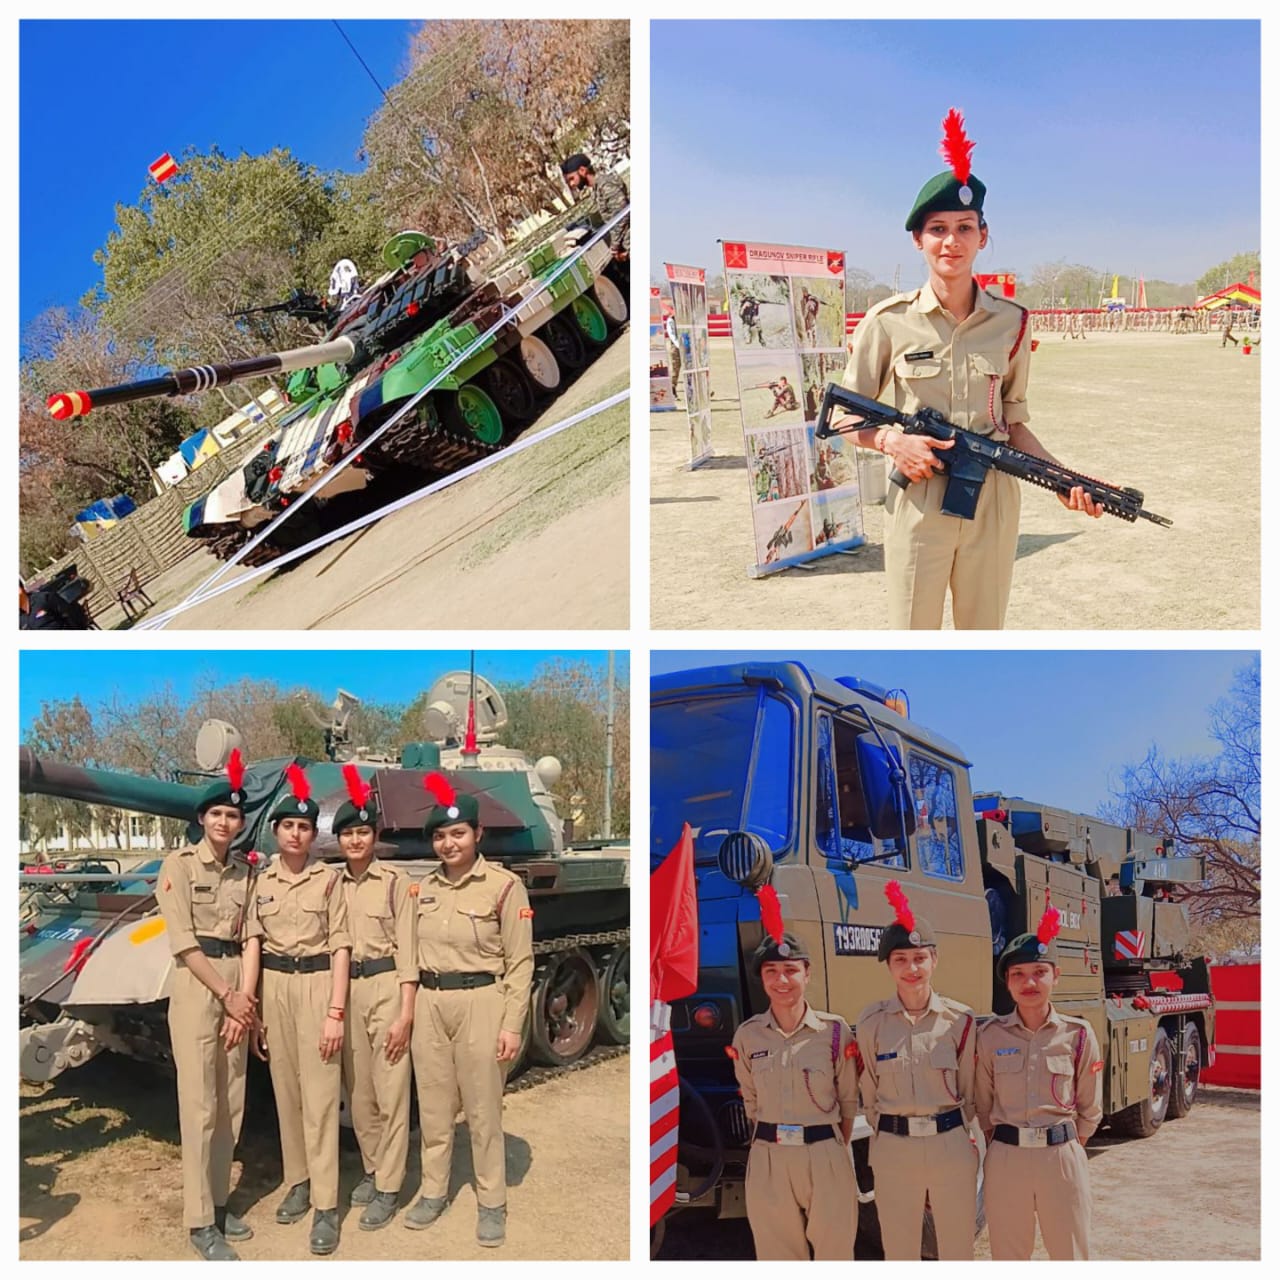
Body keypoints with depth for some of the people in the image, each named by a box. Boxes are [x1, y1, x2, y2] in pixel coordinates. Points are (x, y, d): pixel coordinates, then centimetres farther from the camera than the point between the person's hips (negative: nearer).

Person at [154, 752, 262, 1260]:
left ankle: (218, 1203, 22)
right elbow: (183, 942, -11)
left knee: (231, 1105, 9)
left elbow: (251, 936, 3)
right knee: (200, 1107, -5)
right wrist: (227, 995, -12)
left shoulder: (245, 872, 10)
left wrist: (245, 996, -10)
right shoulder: (179, 864, -5)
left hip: (237, 988, 5)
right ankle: (200, 1223, 2)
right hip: (196, 987, -5)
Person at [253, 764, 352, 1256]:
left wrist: (335, 1011, -11)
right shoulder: (260, 881, 6)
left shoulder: (329, 878, -4)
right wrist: (253, 1006, 6)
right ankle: (297, 1182, 26)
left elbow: (340, 947, -5)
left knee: (319, 1096, -5)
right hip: (274, 987, 4)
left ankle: (325, 1206, -2)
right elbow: (255, 943, 10)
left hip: (316, 985, -4)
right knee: (286, 1091, 11)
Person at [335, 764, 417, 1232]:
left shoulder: (395, 881, -7)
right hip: (345, 990, 5)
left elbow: (406, 948, -9)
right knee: (358, 1092, 14)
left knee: (390, 1093, -1)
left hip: (386, 988, -5)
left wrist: (405, 1014, -13)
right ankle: (372, 1169, 31)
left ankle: (387, 1189, 8)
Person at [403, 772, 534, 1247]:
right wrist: (409, 1010, 9)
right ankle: (433, 1192, 27)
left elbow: (520, 961, -7)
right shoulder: (424, 888, 9)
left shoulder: (504, 885, -7)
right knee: (433, 1107, 13)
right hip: (430, 1004, 5)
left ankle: (492, 1204, 15)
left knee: (483, 1109, 3)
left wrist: (512, 1024, -11)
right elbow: (415, 952, 14)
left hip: (480, 1003, -5)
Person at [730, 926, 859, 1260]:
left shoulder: (835, 1031, -5)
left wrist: (837, 1150, 5)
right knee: (778, 1256, 11)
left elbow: (848, 1101, 5)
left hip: (826, 1157, -2)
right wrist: (770, 1140, 6)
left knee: (834, 1253, 7)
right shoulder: (747, 1035, 0)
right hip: (768, 1160, 2)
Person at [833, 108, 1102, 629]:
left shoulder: (1009, 322, 3)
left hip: (993, 504, 3)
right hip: (918, 503, -2)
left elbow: (1014, 420, 11)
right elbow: (846, 416, 3)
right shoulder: (890, 321, -4)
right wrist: (892, 440, -16)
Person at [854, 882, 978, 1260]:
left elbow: (968, 1091, 7)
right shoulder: (871, 1022, -3)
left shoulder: (959, 1020, -3)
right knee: (899, 1255, 10)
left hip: (951, 1147, 0)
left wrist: (950, 1131, 8)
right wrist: (888, 1129, 9)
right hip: (893, 1150, 0)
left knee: (958, 1253, 9)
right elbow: (869, 1091, 8)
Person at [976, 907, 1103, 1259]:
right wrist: (1004, 1146, 7)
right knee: (1008, 1258, 10)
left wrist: (1068, 1147, 7)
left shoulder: (1078, 1034, -2)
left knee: (1071, 1255, 8)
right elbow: (982, 1102, 8)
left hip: (1062, 1158, -1)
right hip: (1005, 1160, 1)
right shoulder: (992, 1036, -1)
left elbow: (1090, 1107, 7)